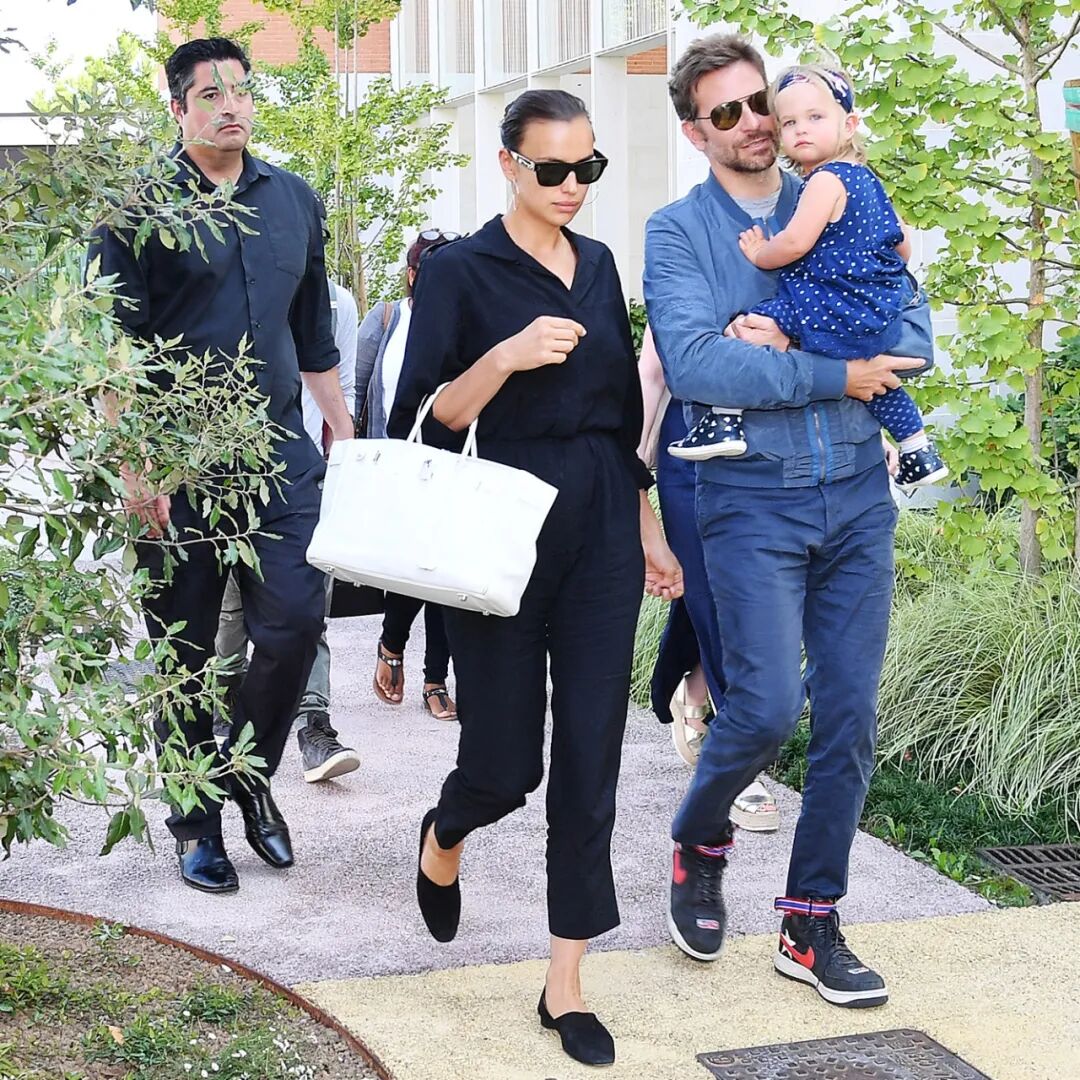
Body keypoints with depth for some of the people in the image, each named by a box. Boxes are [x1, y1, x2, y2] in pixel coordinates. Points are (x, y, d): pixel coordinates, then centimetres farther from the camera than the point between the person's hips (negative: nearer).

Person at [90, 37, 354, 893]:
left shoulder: (294, 200, 11)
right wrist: (134, 465, -13)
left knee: (296, 619, -6)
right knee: (186, 650, 4)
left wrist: (345, 438, 16)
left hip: (280, 453, 4)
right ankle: (196, 822, 19)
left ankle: (250, 774, 19)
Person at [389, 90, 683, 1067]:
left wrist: (648, 530, 17)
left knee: (589, 762, 2)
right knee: (504, 762, 1)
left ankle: (566, 986, 11)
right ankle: (445, 839, 39)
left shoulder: (598, 266, 11)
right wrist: (507, 356, -26)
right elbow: (427, 421, -11)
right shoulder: (461, 272, -5)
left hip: (602, 537, 5)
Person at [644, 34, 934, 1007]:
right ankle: (699, 844, 19)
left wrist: (789, 343, -12)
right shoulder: (677, 232, 1)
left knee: (849, 717, 3)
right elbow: (693, 362, -15)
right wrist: (837, 373, -12)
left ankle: (811, 926, 16)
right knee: (767, 705, -13)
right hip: (753, 498, -3)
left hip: (857, 496, 4)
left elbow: (914, 341, 1)